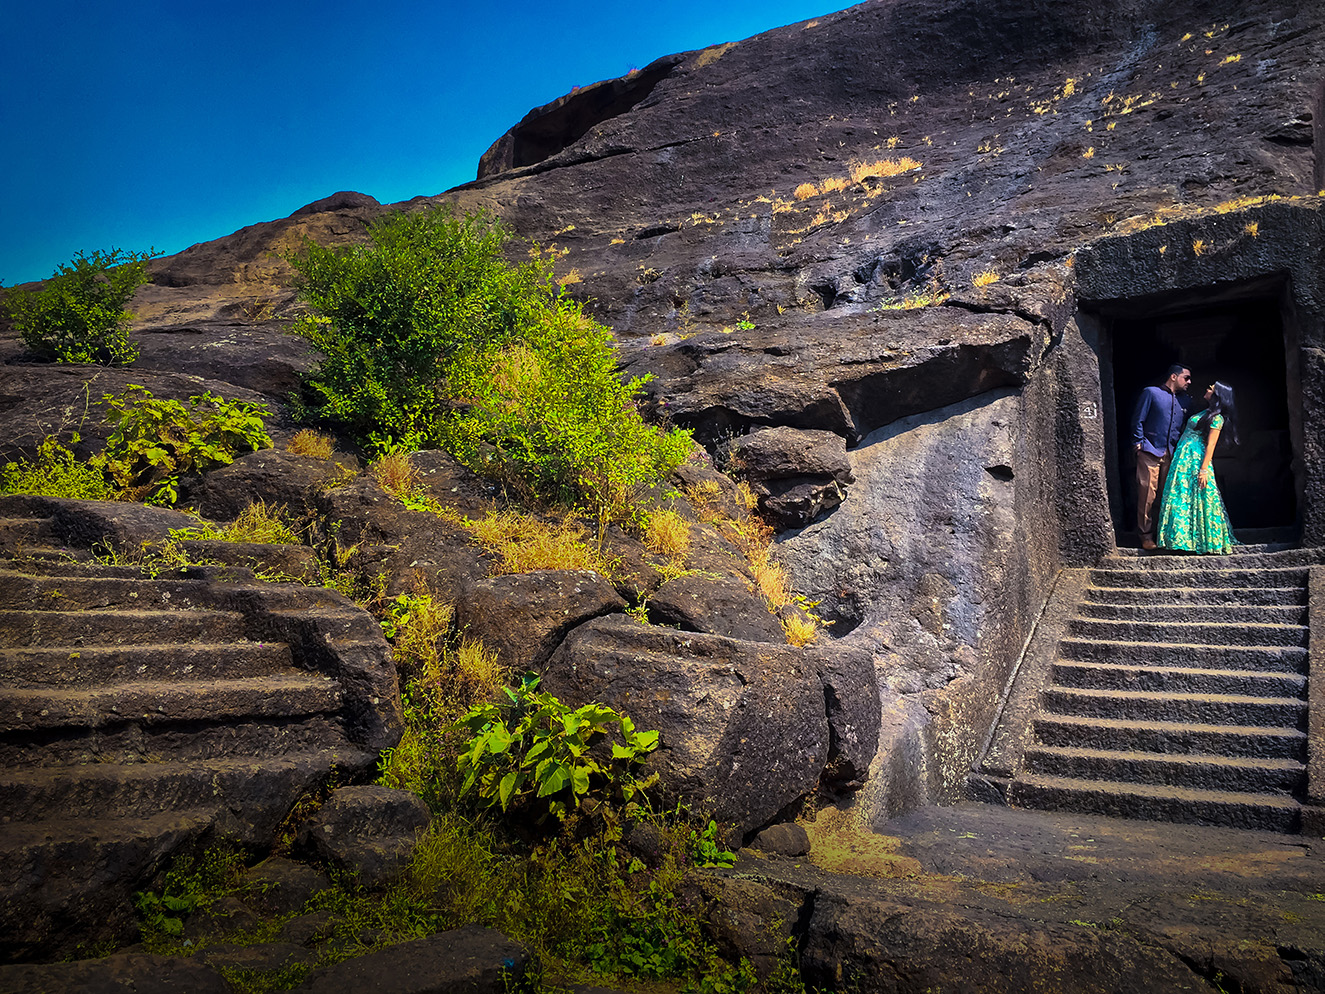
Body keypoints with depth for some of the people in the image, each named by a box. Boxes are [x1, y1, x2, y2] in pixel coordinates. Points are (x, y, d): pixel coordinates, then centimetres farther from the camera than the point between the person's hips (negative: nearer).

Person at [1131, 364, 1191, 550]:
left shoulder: (1184, 400, 17)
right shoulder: (1151, 393, 1)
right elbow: (1138, 420, -1)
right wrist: (1140, 444, -7)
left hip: (1172, 454, 5)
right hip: (1150, 452, -5)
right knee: (1147, 494, -6)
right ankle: (1146, 536, 1)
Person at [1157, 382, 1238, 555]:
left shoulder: (1217, 418, -9)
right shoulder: (1205, 413, 16)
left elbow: (1210, 445, -15)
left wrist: (1204, 469, -19)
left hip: (1196, 460, -8)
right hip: (1183, 458, 8)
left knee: (1196, 499, -7)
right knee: (1181, 498, 6)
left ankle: (1211, 541, -1)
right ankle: (1184, 537, 9)